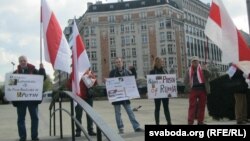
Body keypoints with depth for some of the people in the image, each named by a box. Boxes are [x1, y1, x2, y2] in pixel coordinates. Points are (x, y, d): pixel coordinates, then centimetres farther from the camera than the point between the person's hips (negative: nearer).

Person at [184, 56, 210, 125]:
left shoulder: (202, 69, 9)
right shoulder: (189, 70, 9)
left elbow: (208, 76, -3)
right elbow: (185, 80, 8)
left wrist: (206, 70, -22)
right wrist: (189, 87, -7)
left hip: (202, 89, 1)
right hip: (193, 89, -1)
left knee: (202, 106, 7)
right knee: (192, 106, -2)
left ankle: (200, 121, 17)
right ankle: (190, 122, -1)